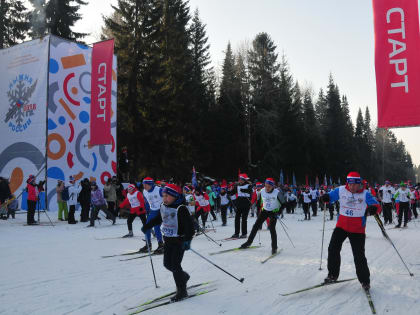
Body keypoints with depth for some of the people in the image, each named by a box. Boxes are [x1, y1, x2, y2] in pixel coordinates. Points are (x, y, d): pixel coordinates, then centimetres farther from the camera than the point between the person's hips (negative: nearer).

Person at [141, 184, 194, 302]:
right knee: (167, 264, 11)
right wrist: (147, 226, 26)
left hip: (179, 241, -7)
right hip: (168, 240, 8)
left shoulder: (181, 209, -20)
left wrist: (188, 239, -33)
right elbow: (157, 219, 22)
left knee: (175, 265, -7)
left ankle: (182, 291, 8)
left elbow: (189, 225, -24)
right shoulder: (163, 207, 4)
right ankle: (184, 276, 38)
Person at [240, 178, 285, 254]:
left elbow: (283, 204, -12)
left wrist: (278, 213, -19)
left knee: (272, 228, -17)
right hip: (264, 210, 4)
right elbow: (259, 201, 8)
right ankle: (249, 242, 18)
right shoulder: (262, 191, -11)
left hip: (274, 211, -4)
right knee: (256, 226, 3)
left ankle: (274, 247, -4)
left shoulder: (277, 193, -23)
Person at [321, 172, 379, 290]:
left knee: (359, 256, 0)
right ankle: (333, 275, 16)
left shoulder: (365, 194, -7)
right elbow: (331, 196, 9)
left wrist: (373, 208, -37)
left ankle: (365, 280, 19)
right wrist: (326, 197, -15)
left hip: (357, 229, -3)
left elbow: (375, 204, -13)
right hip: (341, 226, 3)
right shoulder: (341, 190, -1)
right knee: (333, 249, -3)